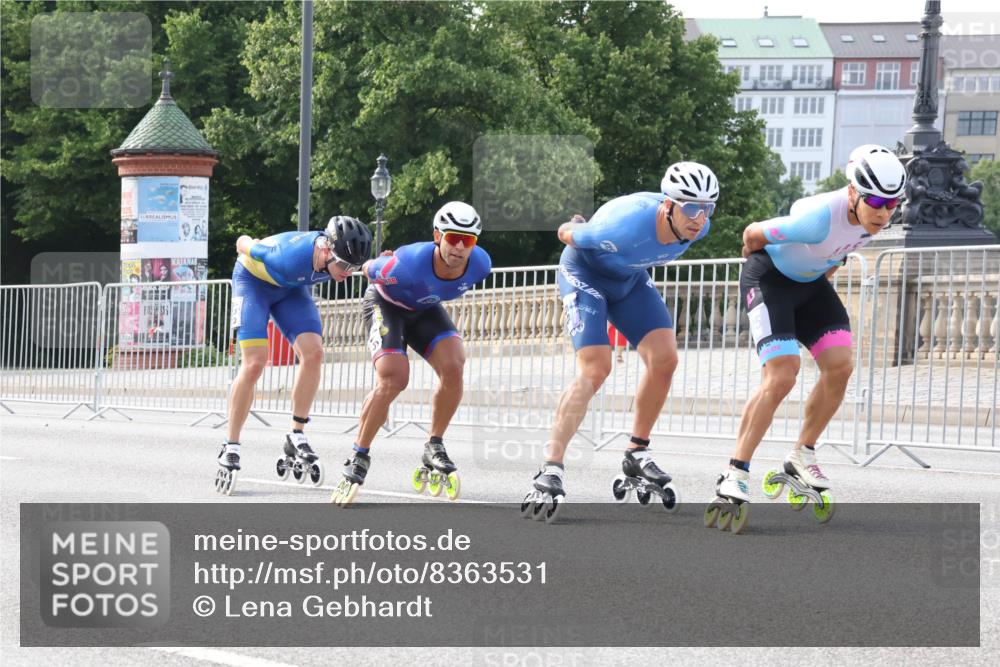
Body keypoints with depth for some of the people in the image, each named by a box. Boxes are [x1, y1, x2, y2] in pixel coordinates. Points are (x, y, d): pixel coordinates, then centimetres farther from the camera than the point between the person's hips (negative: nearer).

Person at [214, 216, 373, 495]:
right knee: (254, 363, -17)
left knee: (313, 353, -14)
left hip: (291, 286, 6)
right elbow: (243, 243, -21)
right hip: (253, 280, -5)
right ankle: (230, 449, -7)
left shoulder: (341, 256, -25)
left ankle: (296, 438, -2)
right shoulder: (289, 256, -42)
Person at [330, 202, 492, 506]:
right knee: (393, 379, -24)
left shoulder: (480, 263, -24)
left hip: (426, 310, 5)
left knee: (453, 367, -20)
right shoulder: (409, 262, -39)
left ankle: (434, 449, -1)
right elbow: (369, 270, -17)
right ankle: (358, 459, -8)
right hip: (386, 304, -5)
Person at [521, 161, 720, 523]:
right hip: (585, 272, -6)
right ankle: (550, 472, -23)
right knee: (595, 369, -22)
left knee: (664, 359, -9)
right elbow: (567, 234, -19)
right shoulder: (627, 225, -40)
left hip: (631, 279, 7)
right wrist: (576, 226, 3)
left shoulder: (698, 226, -21)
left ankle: (636, 457, 9)